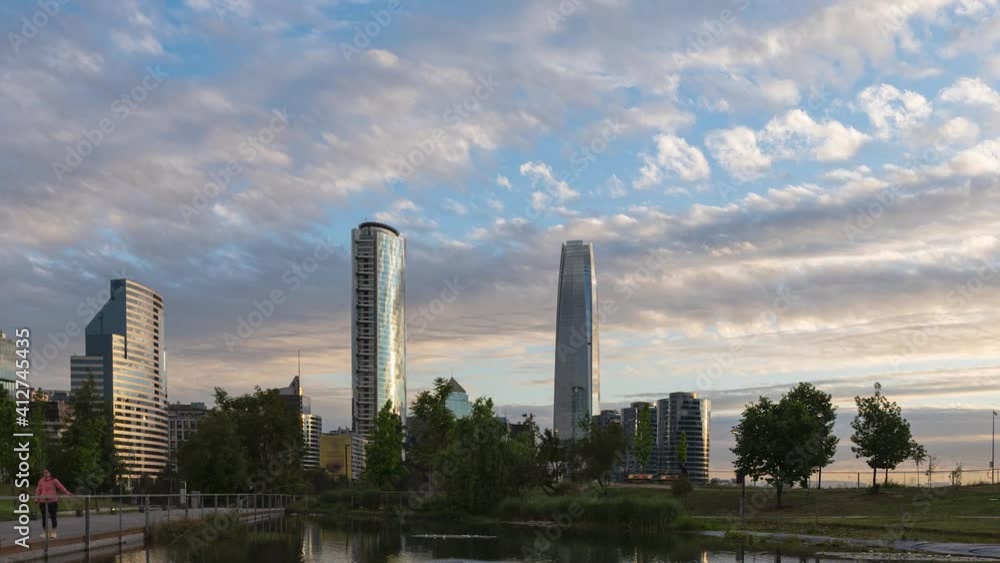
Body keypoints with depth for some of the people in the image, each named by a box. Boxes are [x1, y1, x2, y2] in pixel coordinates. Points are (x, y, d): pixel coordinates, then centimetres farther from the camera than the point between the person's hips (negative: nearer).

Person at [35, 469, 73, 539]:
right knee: (44, 517, 6)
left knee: (53, 517, -3)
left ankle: (53, 532, 2)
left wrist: (67, 493, -3)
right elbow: (38, 490, 13)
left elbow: (61, 487, 0)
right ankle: (44, 532, 14)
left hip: (52, 501, -3)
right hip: (43, 502, 3)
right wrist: (36, 499, 5)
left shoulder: (54, 480, 0)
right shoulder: (41, 481, 10)